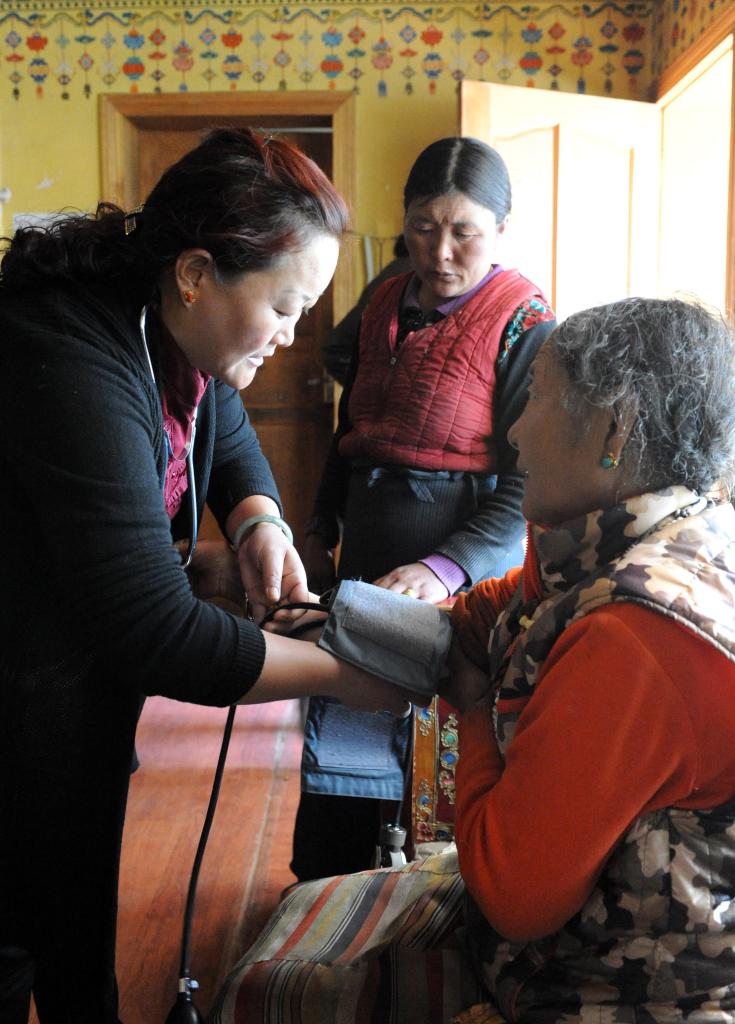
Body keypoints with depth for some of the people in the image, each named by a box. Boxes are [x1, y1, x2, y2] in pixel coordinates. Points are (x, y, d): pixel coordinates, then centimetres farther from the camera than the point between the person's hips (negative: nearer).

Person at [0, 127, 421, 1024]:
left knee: (83, 919, 24)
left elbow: (229, 439, 13)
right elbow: (158, 638, -34)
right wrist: (339, 671, -25)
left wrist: (259, 521, -9)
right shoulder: (74, 368, -34)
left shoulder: (173, 327, -7)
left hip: (89, 676, 8)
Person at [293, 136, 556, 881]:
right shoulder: (386, 307, 10)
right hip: (367, 568, 6)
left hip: (463, 579, -6)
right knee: (342, 733, 14)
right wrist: (319, 531, 15)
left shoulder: (523, 325, -10)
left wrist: (448, 569, -28)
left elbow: (532, 482, -16)